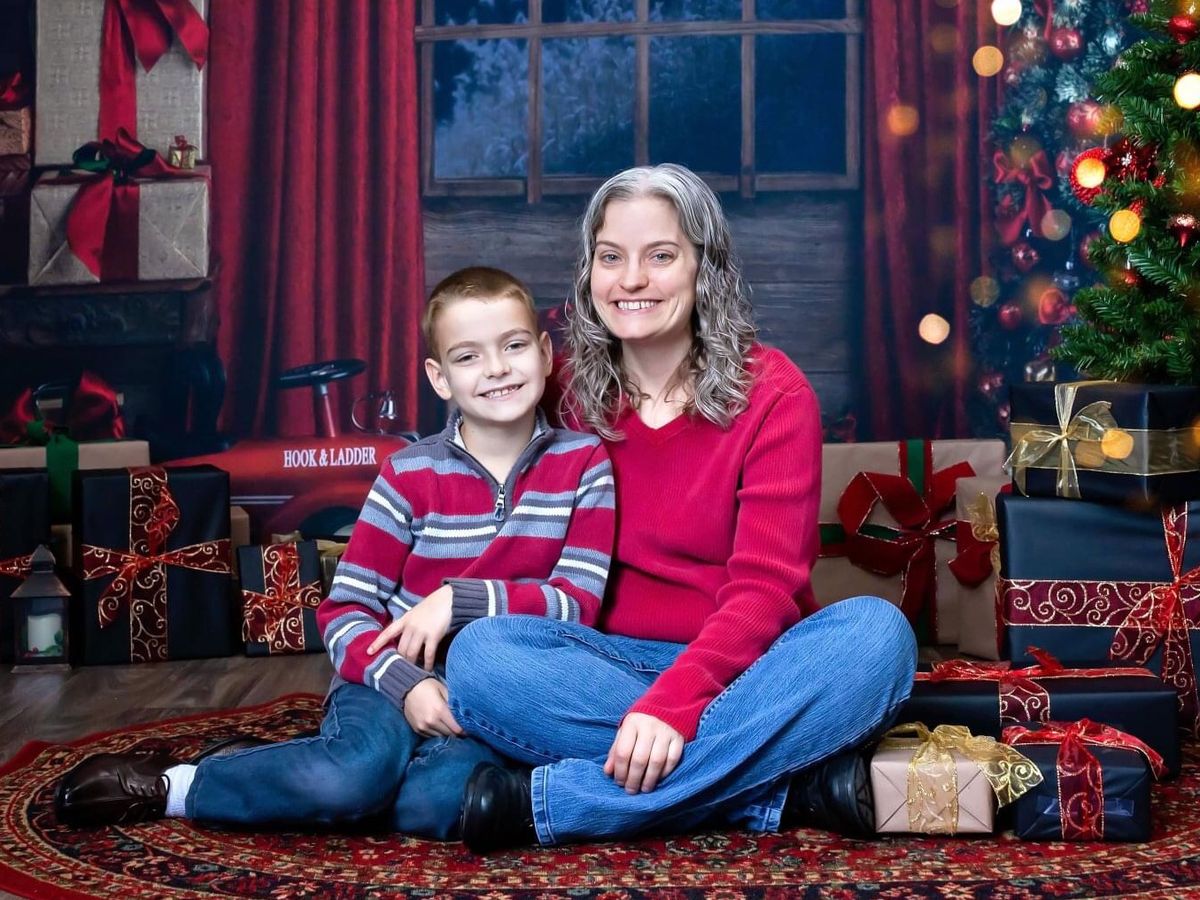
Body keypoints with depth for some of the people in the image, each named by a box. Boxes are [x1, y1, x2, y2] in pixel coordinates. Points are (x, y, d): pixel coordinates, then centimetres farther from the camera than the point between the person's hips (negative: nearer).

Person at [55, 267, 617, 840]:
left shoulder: (583, 464, 0)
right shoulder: (410, 475, 0)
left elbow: (579, 600, -8)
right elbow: (344, 609, -3)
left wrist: (458, 600, -18)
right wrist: (404, 683, -21)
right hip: (397, 678, -1)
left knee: (442, 798, -33)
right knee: (359, 771, -35)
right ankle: (164, 784, -9)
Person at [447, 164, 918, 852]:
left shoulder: (772, 393, -5)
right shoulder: (571, 392, 5)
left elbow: (765, 586, -15)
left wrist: (674, 701, -32)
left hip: (745, 666, -1)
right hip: (611, 663, 2)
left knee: (876, 631, -32)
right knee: (480, 654, -28)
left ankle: (549, 803, -34)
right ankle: (795, 787, -32)